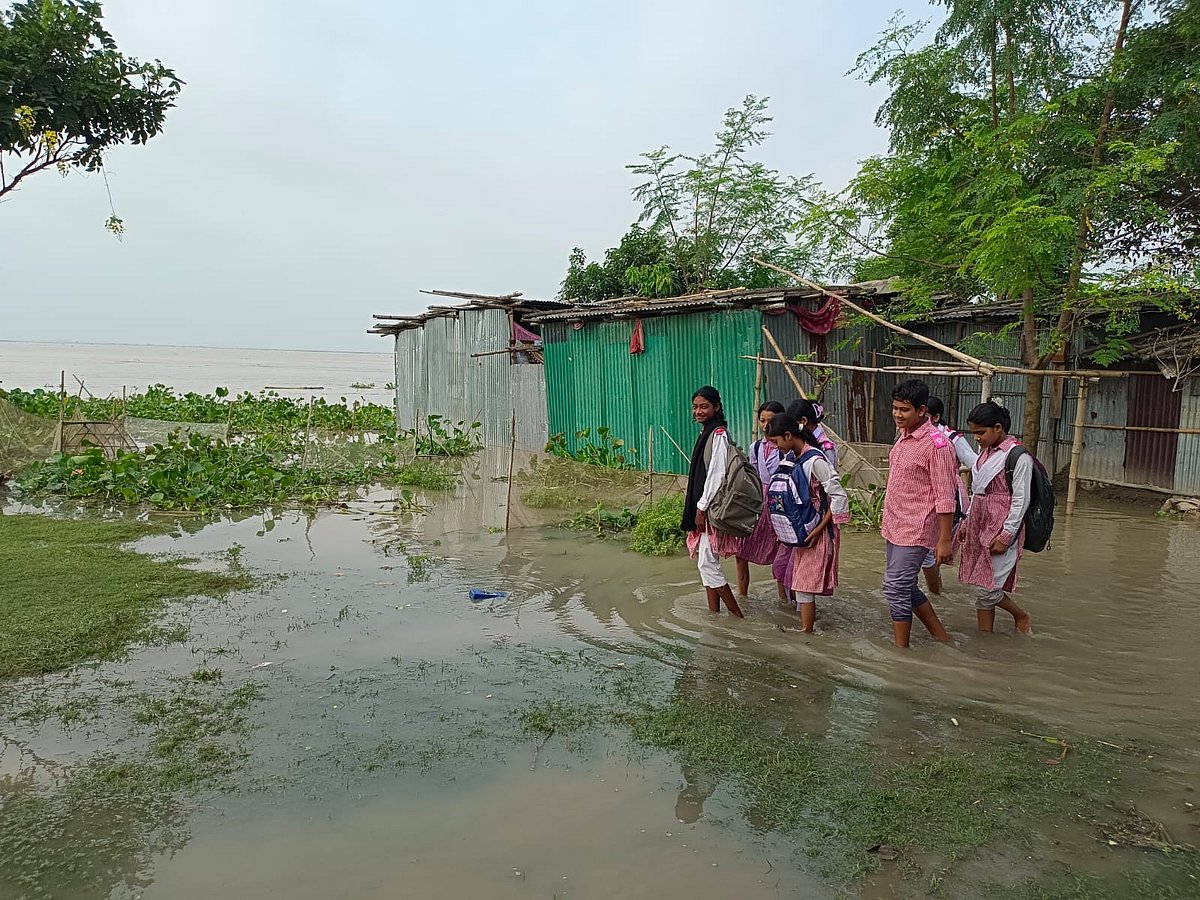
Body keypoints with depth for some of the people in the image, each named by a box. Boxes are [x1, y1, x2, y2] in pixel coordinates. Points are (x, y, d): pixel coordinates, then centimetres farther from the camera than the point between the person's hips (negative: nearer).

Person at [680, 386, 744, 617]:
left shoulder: (718, 435, -14)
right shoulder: (706, 433, 15)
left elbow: (717, 475, -19)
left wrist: (702, 508, -18)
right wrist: (697, 509, 16)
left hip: (711, 508, -10)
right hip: (702, 506, 10)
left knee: (707, 563, -7)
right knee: (705, 561, 12)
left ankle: (737, 615, 1)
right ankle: (714, 612, 19)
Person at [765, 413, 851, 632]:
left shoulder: (815, 460, -20)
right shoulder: (791, 458, 6)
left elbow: (839, 496, -20)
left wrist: (819, 528, -19)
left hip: (816, 532, -8)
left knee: (805, 584, -4)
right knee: (800, 582, 14)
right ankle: (806, 625, 25)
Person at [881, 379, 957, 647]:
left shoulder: (936, 444, -17)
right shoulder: (903, 437, 9)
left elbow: (945, 497, -17)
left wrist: (945, 540, -17)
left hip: (916, 530, -9)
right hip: (895, 527, 9)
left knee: (895, 587, -6)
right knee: (905, 587, 16)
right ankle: (942, 638, 30)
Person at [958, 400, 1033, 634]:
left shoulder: (1018, 457, -12)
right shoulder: (985, 451, 12)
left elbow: (1020, 500, -14)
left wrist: (1006, 536, -16)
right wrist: (968, 522, 18)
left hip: (1001, 528, -8)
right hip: (980, 525, 8)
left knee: (986, 589, -6)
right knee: (984, 588, 9)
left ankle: (1020, 615, 21)